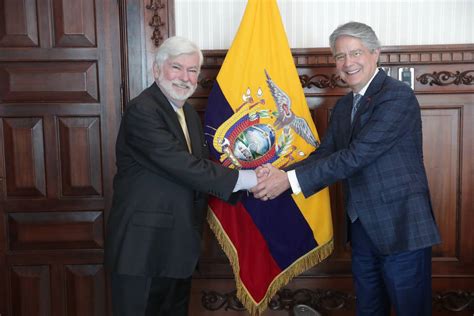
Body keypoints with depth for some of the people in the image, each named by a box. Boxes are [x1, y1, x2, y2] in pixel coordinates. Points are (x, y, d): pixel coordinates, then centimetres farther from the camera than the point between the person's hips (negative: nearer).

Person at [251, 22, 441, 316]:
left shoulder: (398, 96, -15)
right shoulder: (343, 106, 12)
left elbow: (356, 155, -23)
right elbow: (325, 154, 5)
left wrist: (291, 179, -23)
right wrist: (279, 174, -13)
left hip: (400, 226, -7)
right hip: (362, 226, 8)